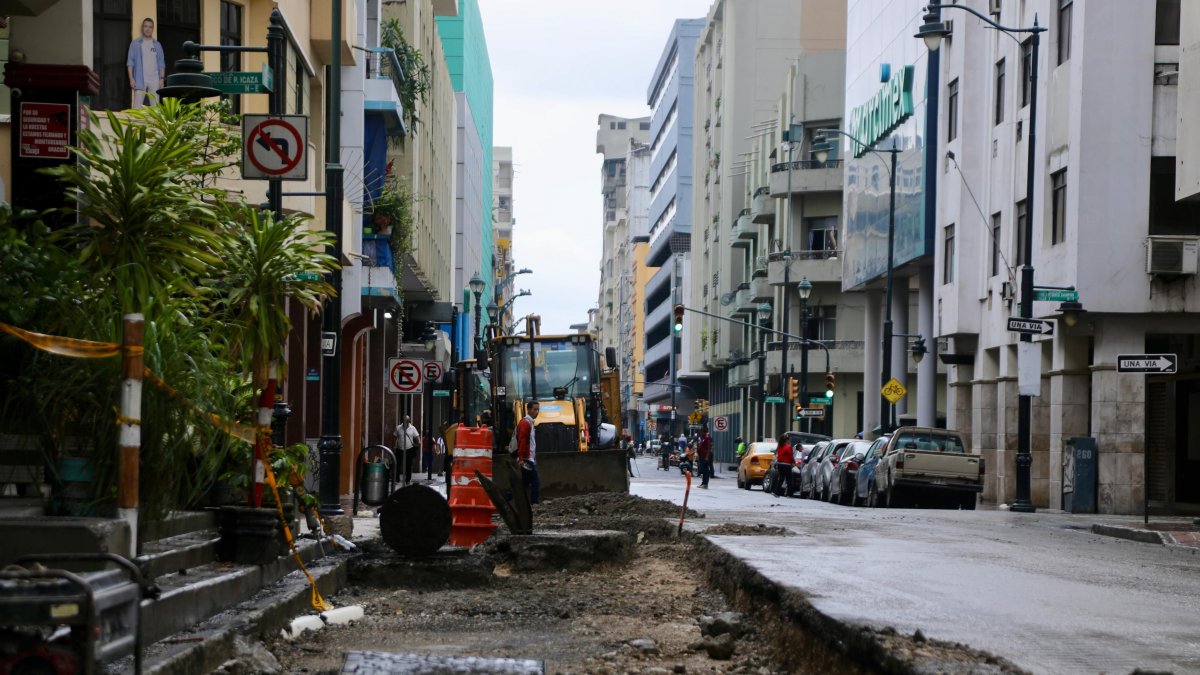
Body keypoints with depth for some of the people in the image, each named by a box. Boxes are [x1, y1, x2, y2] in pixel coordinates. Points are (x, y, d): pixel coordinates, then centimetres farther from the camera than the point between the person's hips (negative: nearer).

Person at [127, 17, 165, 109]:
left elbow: (161, 64, 12)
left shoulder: (157, 45, 14)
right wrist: (131, 78, -7)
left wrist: (162, 78, 1)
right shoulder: (135, 44, 6)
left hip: (154, 80, 3)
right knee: (137, 105, -9)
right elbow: (130, 62, 3)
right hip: (140, 80, -3)